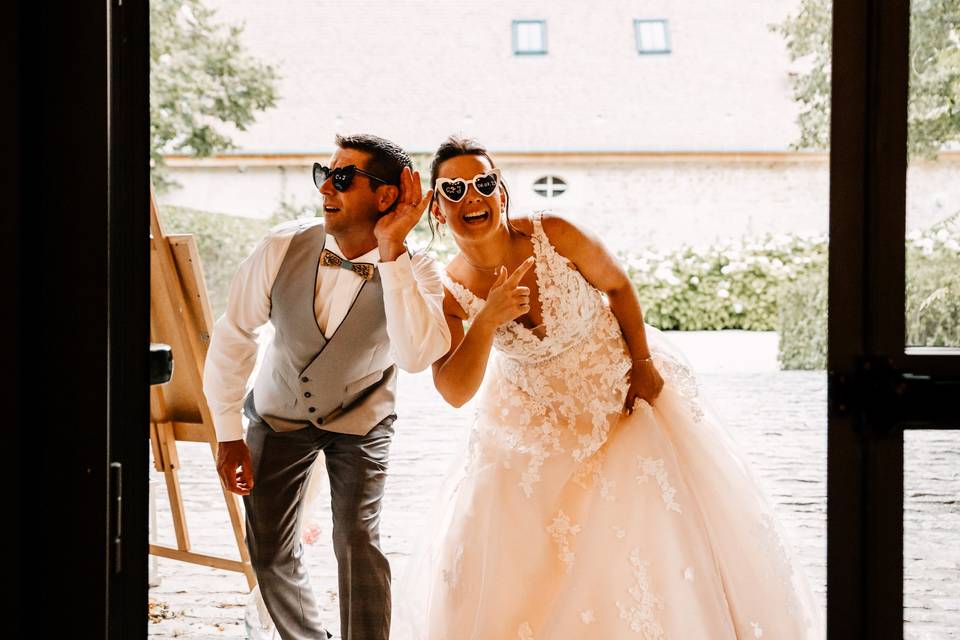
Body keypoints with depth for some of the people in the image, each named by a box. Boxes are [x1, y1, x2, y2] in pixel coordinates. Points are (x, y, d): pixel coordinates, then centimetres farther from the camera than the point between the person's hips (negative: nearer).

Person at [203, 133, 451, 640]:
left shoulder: (416, 272, -26)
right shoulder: (282, 249, -22)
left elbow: (417, 355, -45)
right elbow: (232, 335, -9)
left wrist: (392, 252, -46)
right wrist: (229, 436, -7)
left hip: (361, 421, -2)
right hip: (280, 412, 2)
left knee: (357, 542, -16)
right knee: (269, 551, 6)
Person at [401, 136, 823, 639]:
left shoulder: (555, 235, -24)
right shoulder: (449, 294, -19)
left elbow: (617, 286, -6)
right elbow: (455, 392, -26)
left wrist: (643, 363, -9)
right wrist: (486, 323, -40)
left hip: (620, 388, -1)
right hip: (535, 417, 2)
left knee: (653, 520, -1)